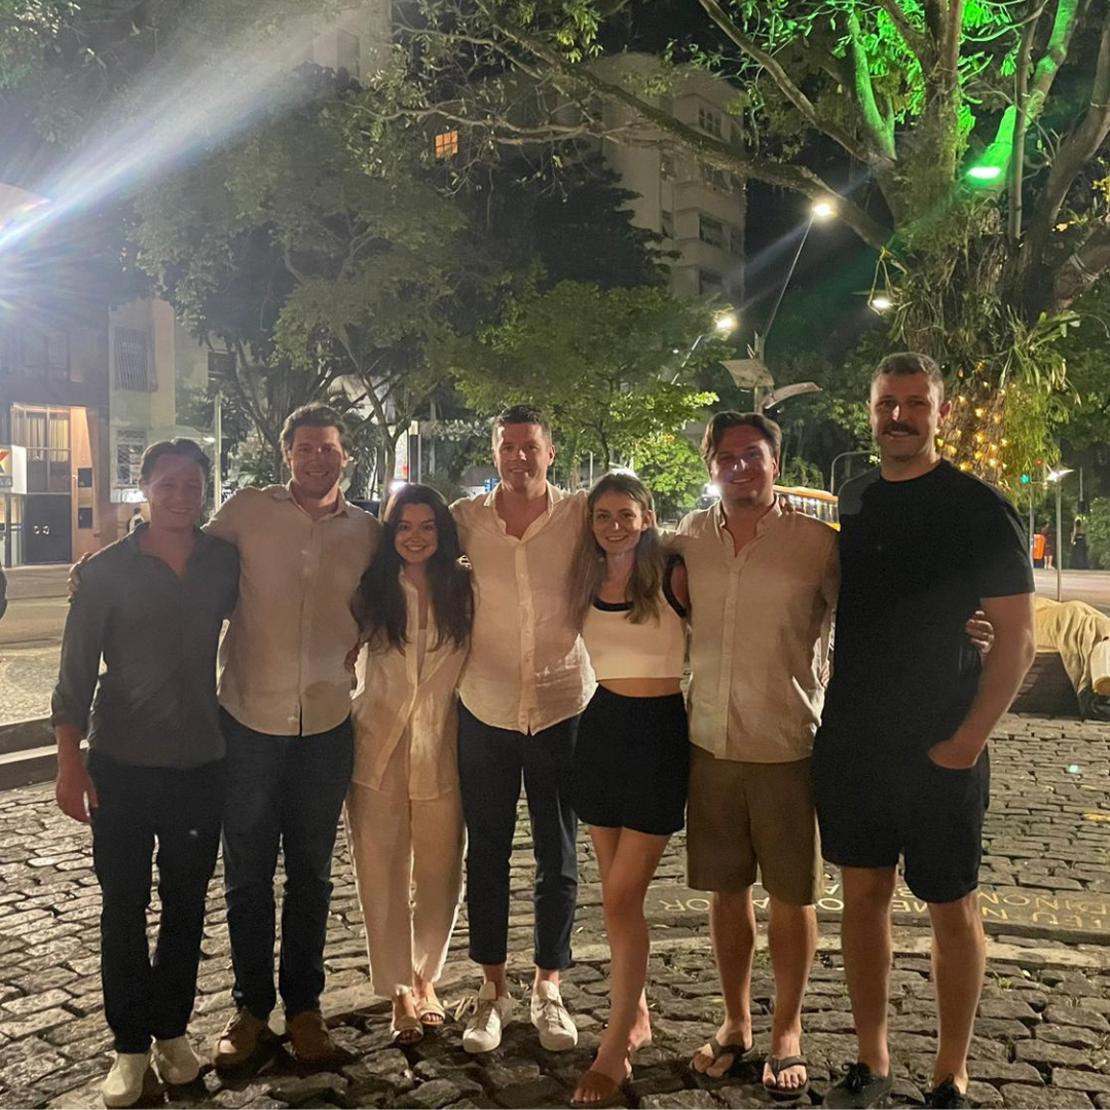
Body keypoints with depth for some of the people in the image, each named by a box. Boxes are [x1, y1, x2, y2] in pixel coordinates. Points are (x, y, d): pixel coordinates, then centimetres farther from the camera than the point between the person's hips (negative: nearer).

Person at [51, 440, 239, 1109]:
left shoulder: (224, 563, 1)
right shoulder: (107, 571, -5)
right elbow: (76, 671, -3)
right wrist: (70, 762, -7)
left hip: (200, 763, 2)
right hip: (123, 765, -2)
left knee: (186, 906, 11)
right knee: (124, 909, 7)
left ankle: (172, 1029, 27)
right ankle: (131, 1046, 20)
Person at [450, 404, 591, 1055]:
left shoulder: (579, 514, -6)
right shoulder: (467, 519, -2)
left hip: (562, 707, -1)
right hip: (486, 708, 1)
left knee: (559, 858, 10)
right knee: (487, 855, 11)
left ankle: (549, 988, 28)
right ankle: (492, 990, 27)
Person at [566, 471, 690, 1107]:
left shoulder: (674, 577, -9)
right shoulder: (587, 582, 6)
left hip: (659, 733, -5)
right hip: (601, 728, 5)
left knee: (622, 897, -6)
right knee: (619, 894, 13)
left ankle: (617, 1048, 6)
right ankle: (637, 1014, 30)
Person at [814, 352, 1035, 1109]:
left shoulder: (979, 510, -9)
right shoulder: (853, 501, 6)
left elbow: (1019, 638, -9)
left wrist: (969, 739, -15)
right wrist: (838, 717, 9)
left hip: (938, 752, -4)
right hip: (848, 744, 5)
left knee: (952, 909, 8)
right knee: (863, 896, 12)